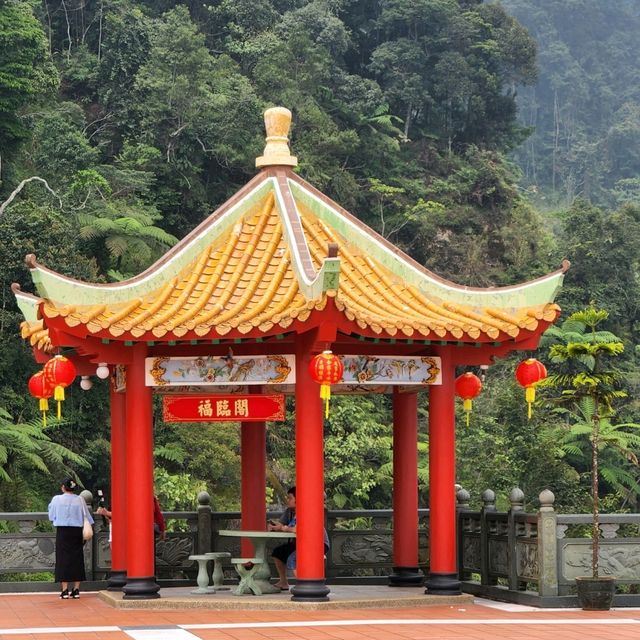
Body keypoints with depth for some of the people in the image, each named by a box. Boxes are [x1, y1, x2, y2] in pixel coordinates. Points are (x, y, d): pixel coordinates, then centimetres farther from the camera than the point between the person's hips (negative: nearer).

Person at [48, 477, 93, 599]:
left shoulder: (57, 499, -5)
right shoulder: (80, 500, -1)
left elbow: (51, 516, 5)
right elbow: (87, 517, 5)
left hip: (62, 531, -2)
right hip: (77, 532, 2)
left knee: (63, 559, 2)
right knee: (77, 559, 8)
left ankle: (65, 590, -3)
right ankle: (76, 589, 7)